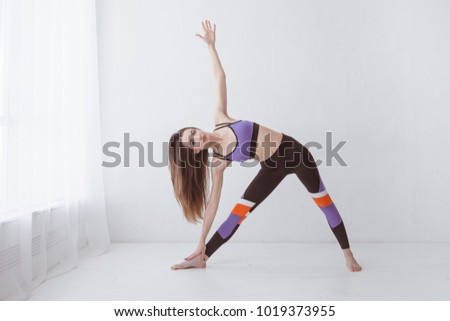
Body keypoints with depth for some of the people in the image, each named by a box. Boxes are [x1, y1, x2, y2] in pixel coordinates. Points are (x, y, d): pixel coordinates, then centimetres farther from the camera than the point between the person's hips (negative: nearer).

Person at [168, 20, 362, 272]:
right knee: (239, 212, -3)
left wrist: (211, 46, -1)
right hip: (273, 167, 0)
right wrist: (201, 242, -3)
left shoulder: (219, 118, -9)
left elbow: (220, 77, 1)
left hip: (294, 151, 1)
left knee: (325, 202, 7)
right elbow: (213, 201, -5)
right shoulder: (217, 163, -10)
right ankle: (202, 258, 15)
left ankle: (348, 254, 24)